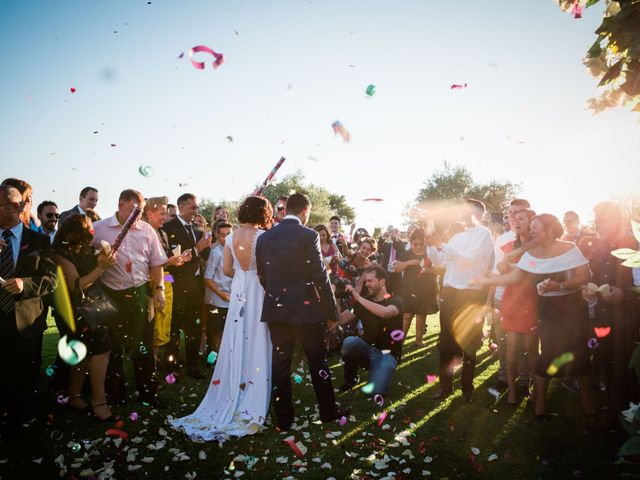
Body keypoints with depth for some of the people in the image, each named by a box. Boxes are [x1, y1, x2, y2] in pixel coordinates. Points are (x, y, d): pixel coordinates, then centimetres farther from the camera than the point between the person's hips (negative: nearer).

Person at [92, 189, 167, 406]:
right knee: (114, 347, 12)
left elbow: (156, 262, 7)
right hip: (112, 296, -1)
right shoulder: (99, 229, -2)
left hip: (141, 293, 2)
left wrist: (159, 288, 2)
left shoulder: (147, 229, 4)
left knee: (144, 347, 10)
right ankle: (116, 395, 29)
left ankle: (148, 392, 24)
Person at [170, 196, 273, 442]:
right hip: (258, 291, -4)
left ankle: (232, 394, 24)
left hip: (239, 292, 4)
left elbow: (227, 269, 4)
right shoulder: (263, 236, -12)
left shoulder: (231, 237, 3)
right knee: (256, 342, 4)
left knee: (237, 342, 13)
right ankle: (251, 402, 11)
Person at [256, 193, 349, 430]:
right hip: (306, 308, -4)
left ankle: (283, 418, 20)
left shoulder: (264, 237, 4)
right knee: (318, 360, 11)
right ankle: (328, 410, 25)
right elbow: (320, 276, -12)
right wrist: (331, 310, -3)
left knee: (280, 362, 11)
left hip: (275, 309, 4)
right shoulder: (308, 235, -11)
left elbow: (262, 275, 8)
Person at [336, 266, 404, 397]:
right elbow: (341, 320, 0)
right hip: (367, 350, 4)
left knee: (374, 392, -27)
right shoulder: (364, 301, 7)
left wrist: (358, 297, -30)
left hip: (387, 354, -4)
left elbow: (384, 313, -32)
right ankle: (351, 379, -4)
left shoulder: (395, 301, -6)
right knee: (349, 341, -30)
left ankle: (382, 374, 9)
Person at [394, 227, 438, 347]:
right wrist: (408, 262, -20)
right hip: (408, 290, -1)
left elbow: (437, 271, 4)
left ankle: (419, 340, 18)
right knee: (407, 315, -7)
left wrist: (429, 270, -17)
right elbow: (396, 268, -5)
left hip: (425, 291, 2)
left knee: (421, 315, 7)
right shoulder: (406, 254, 4)